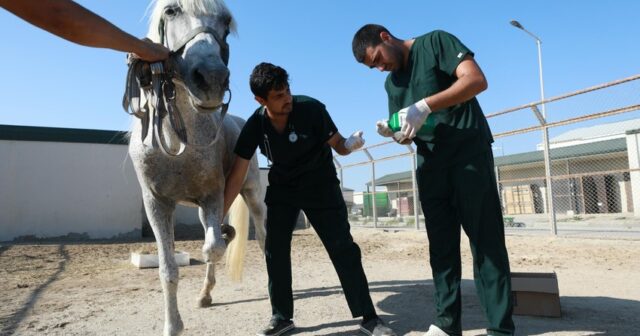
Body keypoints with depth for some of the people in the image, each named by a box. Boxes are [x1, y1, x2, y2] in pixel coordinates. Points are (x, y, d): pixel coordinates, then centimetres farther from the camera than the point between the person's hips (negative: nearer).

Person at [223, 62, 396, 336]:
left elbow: (338, 145, -15)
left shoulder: (311, 109, -24)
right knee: (275, 249, 0)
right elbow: (237, 175, -14)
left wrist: (350, 144, -40)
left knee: (343, 248, -5)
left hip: (321, 186, -3)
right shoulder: (255, 126, -17)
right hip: (281, 188, 3)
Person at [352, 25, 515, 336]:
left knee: (486, 239, -4)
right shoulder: (391, 83, 16)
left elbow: (476, 80, -15)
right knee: (441, 245, 4)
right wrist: (393, 132, -6)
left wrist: (425, 105, -24)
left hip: (469, 152, -5)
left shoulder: (435, 42, -1)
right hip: (430, 163, 6)